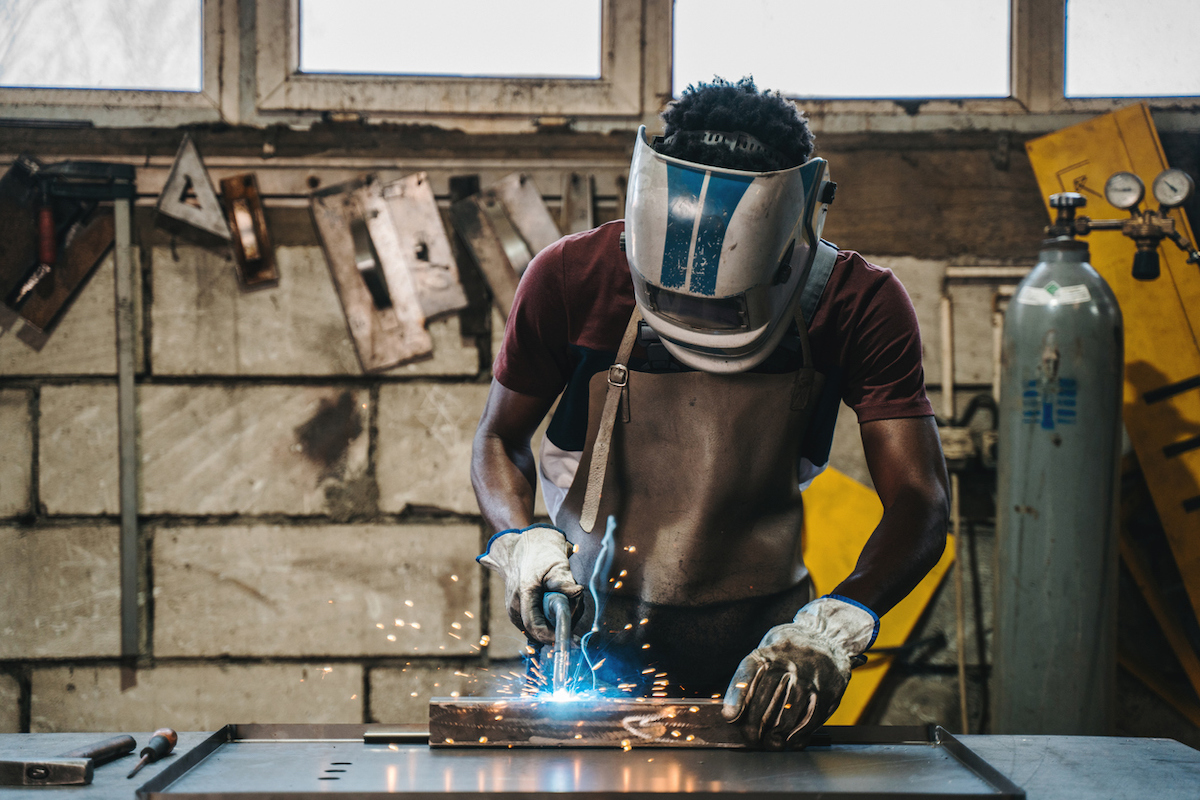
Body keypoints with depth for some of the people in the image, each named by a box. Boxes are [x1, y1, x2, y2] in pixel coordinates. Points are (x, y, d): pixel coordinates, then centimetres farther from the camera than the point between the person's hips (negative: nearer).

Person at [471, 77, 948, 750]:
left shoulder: (862, 308, -14)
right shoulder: (572, 281, -13)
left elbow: (919, 501, -17)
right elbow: (501, 439, 4)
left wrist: (832, 627, -34)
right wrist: (519, 538, -17)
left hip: (761, 658, 1)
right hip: (598, 637, 0)